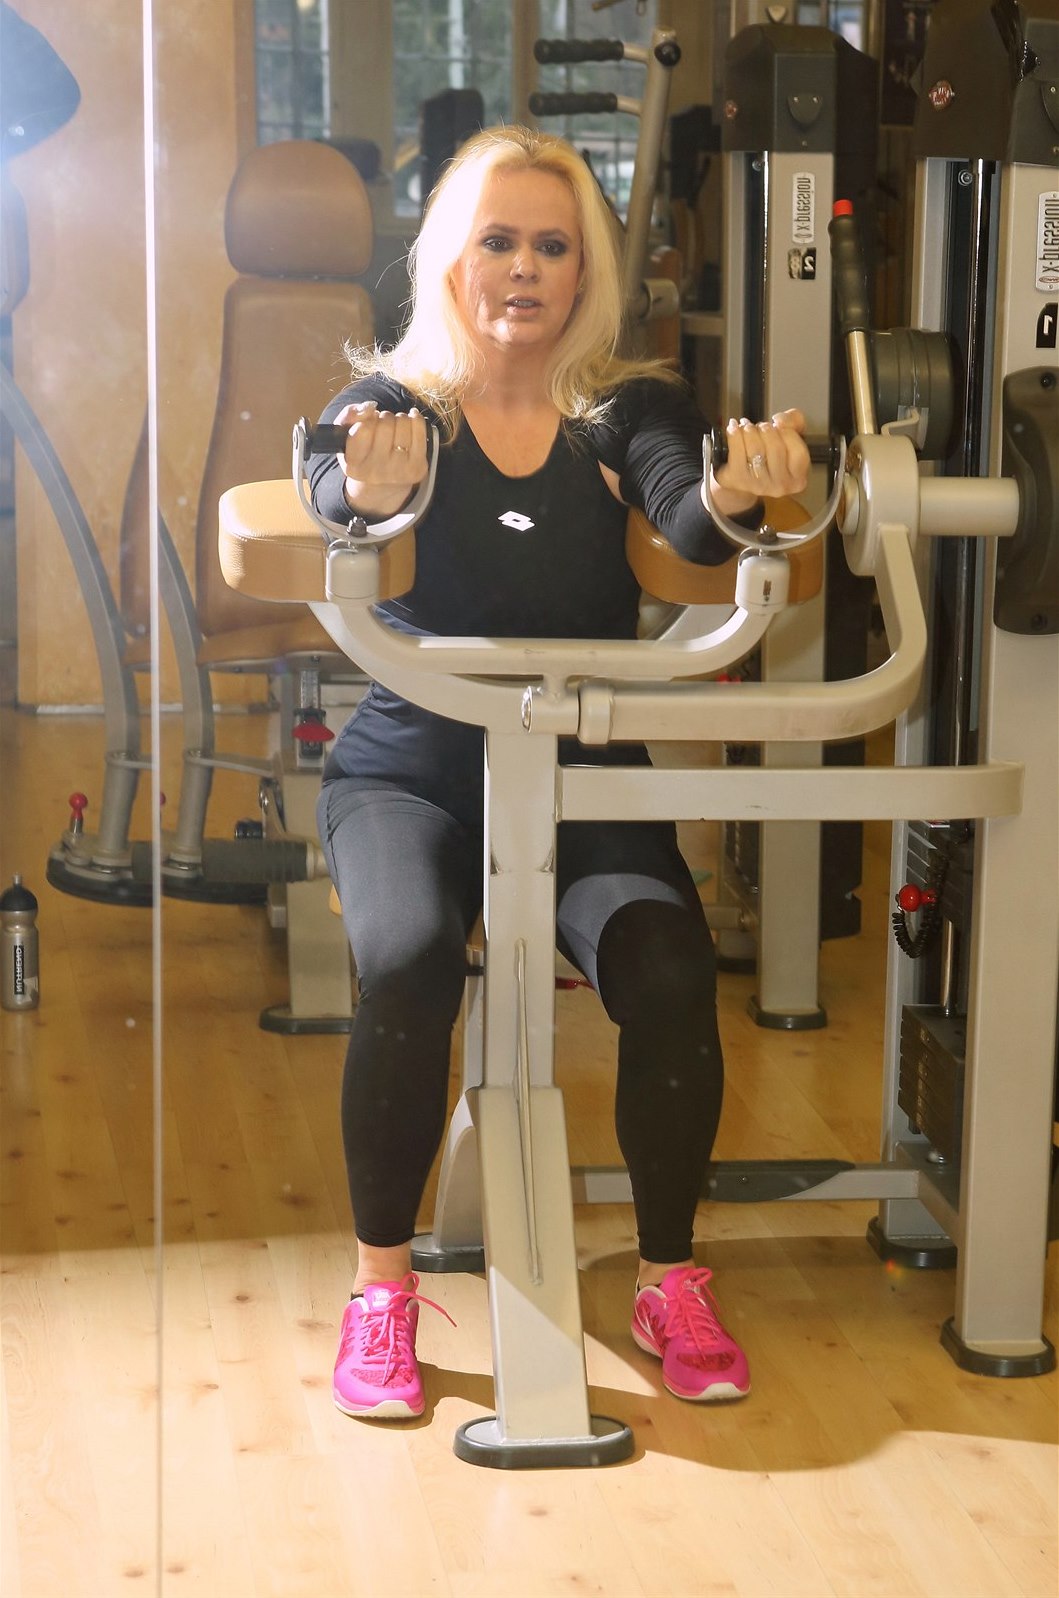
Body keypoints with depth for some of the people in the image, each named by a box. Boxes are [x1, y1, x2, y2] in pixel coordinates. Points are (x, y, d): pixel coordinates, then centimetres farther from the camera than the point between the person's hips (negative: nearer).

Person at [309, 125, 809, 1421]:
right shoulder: (393, 400, 1)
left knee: (671, 972, -26)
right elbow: (334, 490, -22)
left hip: (589, 776, 1)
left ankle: (671, 1282, -5)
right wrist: (369, 489, -48)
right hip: (413, 769, -1)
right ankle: (380, 1288, -14)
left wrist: (736, 493, -43)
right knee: (407, 961, -31)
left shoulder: (627, 408, 4)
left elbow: (686, 519, -17)